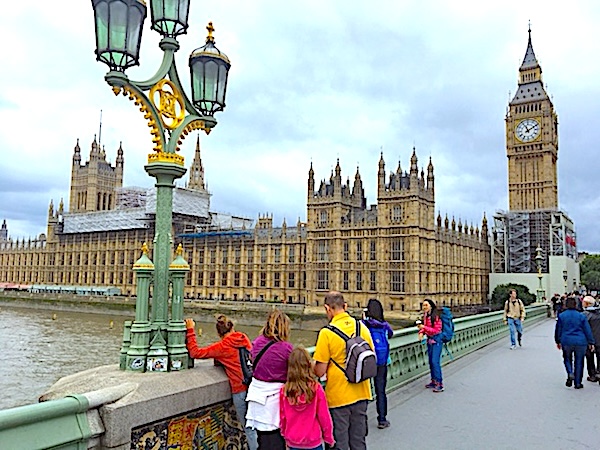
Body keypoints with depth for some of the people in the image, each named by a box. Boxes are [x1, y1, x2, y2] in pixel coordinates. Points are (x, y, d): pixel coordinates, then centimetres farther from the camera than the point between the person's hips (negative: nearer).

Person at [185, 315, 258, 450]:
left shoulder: (222, 347, -11)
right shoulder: (244, 338, 4)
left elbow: (195, 352, -10)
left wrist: (190, 330, -4)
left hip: (241, 391, -5)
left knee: (249, 429, 10)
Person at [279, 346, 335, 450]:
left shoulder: (284, 391, -12)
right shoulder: (316, 389, -18)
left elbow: (282, 417, 0)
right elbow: (324, 416, -10)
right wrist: (329, 437, 5)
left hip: (292, 441, 2)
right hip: (313, 441, -2)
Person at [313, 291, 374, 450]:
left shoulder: (326, 333, -17)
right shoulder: (362, 327, -2)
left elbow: (320, 371, -15)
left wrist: (312, 366, 6)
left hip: (337, 398, -5)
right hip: (361, 395, 5)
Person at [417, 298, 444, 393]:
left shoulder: (436, 316, -18)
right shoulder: (425, 316, 4)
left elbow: (436, 330, -20)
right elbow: (423, 326, 13)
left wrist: (424, 327, -29)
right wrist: (421, 332, -9)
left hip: (436, 340, -8)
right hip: (429, 340, 8)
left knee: (435, 362, -10)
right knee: (431, 361, 13)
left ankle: (440, 384, -4)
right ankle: (434, 381, 24)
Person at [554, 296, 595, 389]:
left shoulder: (561, 316, -1)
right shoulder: (581, 316, -3)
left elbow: (558, 330, 5)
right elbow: (587, 330, 0)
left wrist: (558, 341, 16)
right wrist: (591, 342, 8)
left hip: (566, 342, 0)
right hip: (580, 342, 0)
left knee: (567, 359, 18)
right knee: (579, 362, 10)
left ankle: (570, 373, -9)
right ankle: (578, 383, 14)